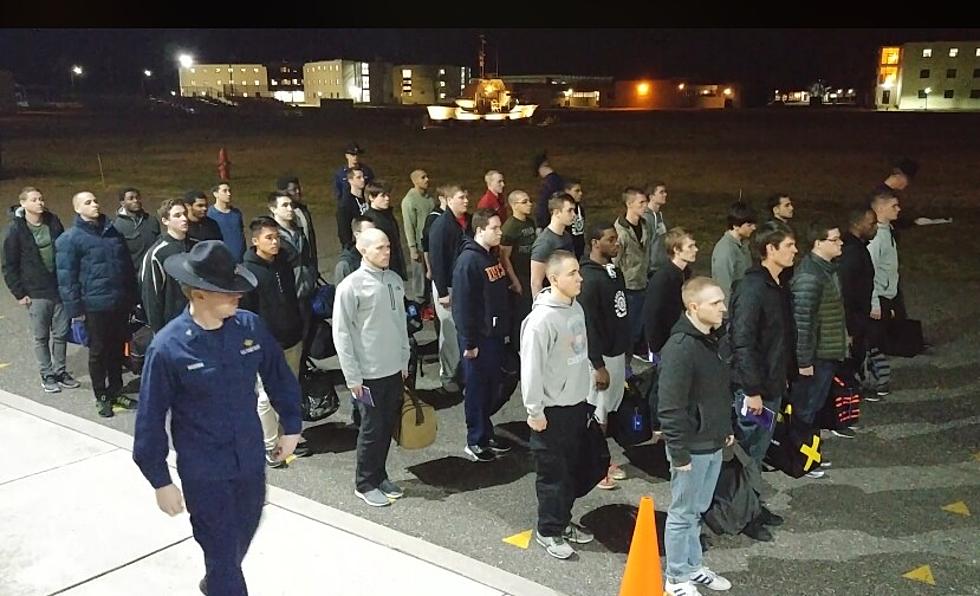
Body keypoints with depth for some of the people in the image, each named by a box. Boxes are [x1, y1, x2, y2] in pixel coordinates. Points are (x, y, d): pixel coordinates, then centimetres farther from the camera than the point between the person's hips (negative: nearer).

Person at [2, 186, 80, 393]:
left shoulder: (53, 222, 3)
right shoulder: (15, 230, -7)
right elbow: (9, 266, -4)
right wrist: (19, 293, -7)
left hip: (60, 289, 3)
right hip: (36, 294, -3)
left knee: (61, 334, 10)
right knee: (41, 337, 7)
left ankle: (60, 371, 25)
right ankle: (47, 375, 20)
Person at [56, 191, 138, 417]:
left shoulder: (113, 232, 10)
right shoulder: (69, 239, -7)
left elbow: (127, 265, 16)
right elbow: (66, 278, -9)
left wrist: (132, 296, 14)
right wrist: (75, 309, -13)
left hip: (120, 303, 5)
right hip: (95, 306, -5)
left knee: (117, 349, 14)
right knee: (98, 352, 7)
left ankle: (116, 391, 29)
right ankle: (101, 397, 20)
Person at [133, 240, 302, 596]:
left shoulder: (250, 326, -9)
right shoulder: (168, 347, -19)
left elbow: (278, 376, 6)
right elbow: (151, 420, -11)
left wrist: (291, 425, 11)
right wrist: (160, 481, -7)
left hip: (251, 461, 5)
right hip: (203, 472, -4)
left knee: (242, 539, 25)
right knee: (222, 553, 5)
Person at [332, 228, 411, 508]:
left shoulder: (395, 280, 5)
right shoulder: (351, 285, -14)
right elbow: (341, 334, -13)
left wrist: (404, 361, 14)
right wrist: (353, 377, -13)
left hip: (394, 370, 6)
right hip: (369, 373, -6)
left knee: (388, 426, 15)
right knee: (372, 429, 5)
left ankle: (379, 476, 32)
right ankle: (365, 484, 22)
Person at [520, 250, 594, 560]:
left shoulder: (576, 308, 4)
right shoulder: (541, 319, -23)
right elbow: (531, 368, -21)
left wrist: (585, 396, 16)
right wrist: (534, 412, -17)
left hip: (577, 403, 8)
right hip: (553, 409, -8)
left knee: (571, 468, 19)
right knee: (552, 472, 5)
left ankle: (563, 521, 35)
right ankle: (547, 530, 22)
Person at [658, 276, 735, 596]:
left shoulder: (717, 339, 4)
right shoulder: (680, 348, -25)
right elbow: (671, 407, -24)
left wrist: (727, 428, 20)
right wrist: (678, 452, -21)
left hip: (713, 443, 8)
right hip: (692, 446, -8)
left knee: (698, 510, 22)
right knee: (683, 513, 8)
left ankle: (693, 568, 37)